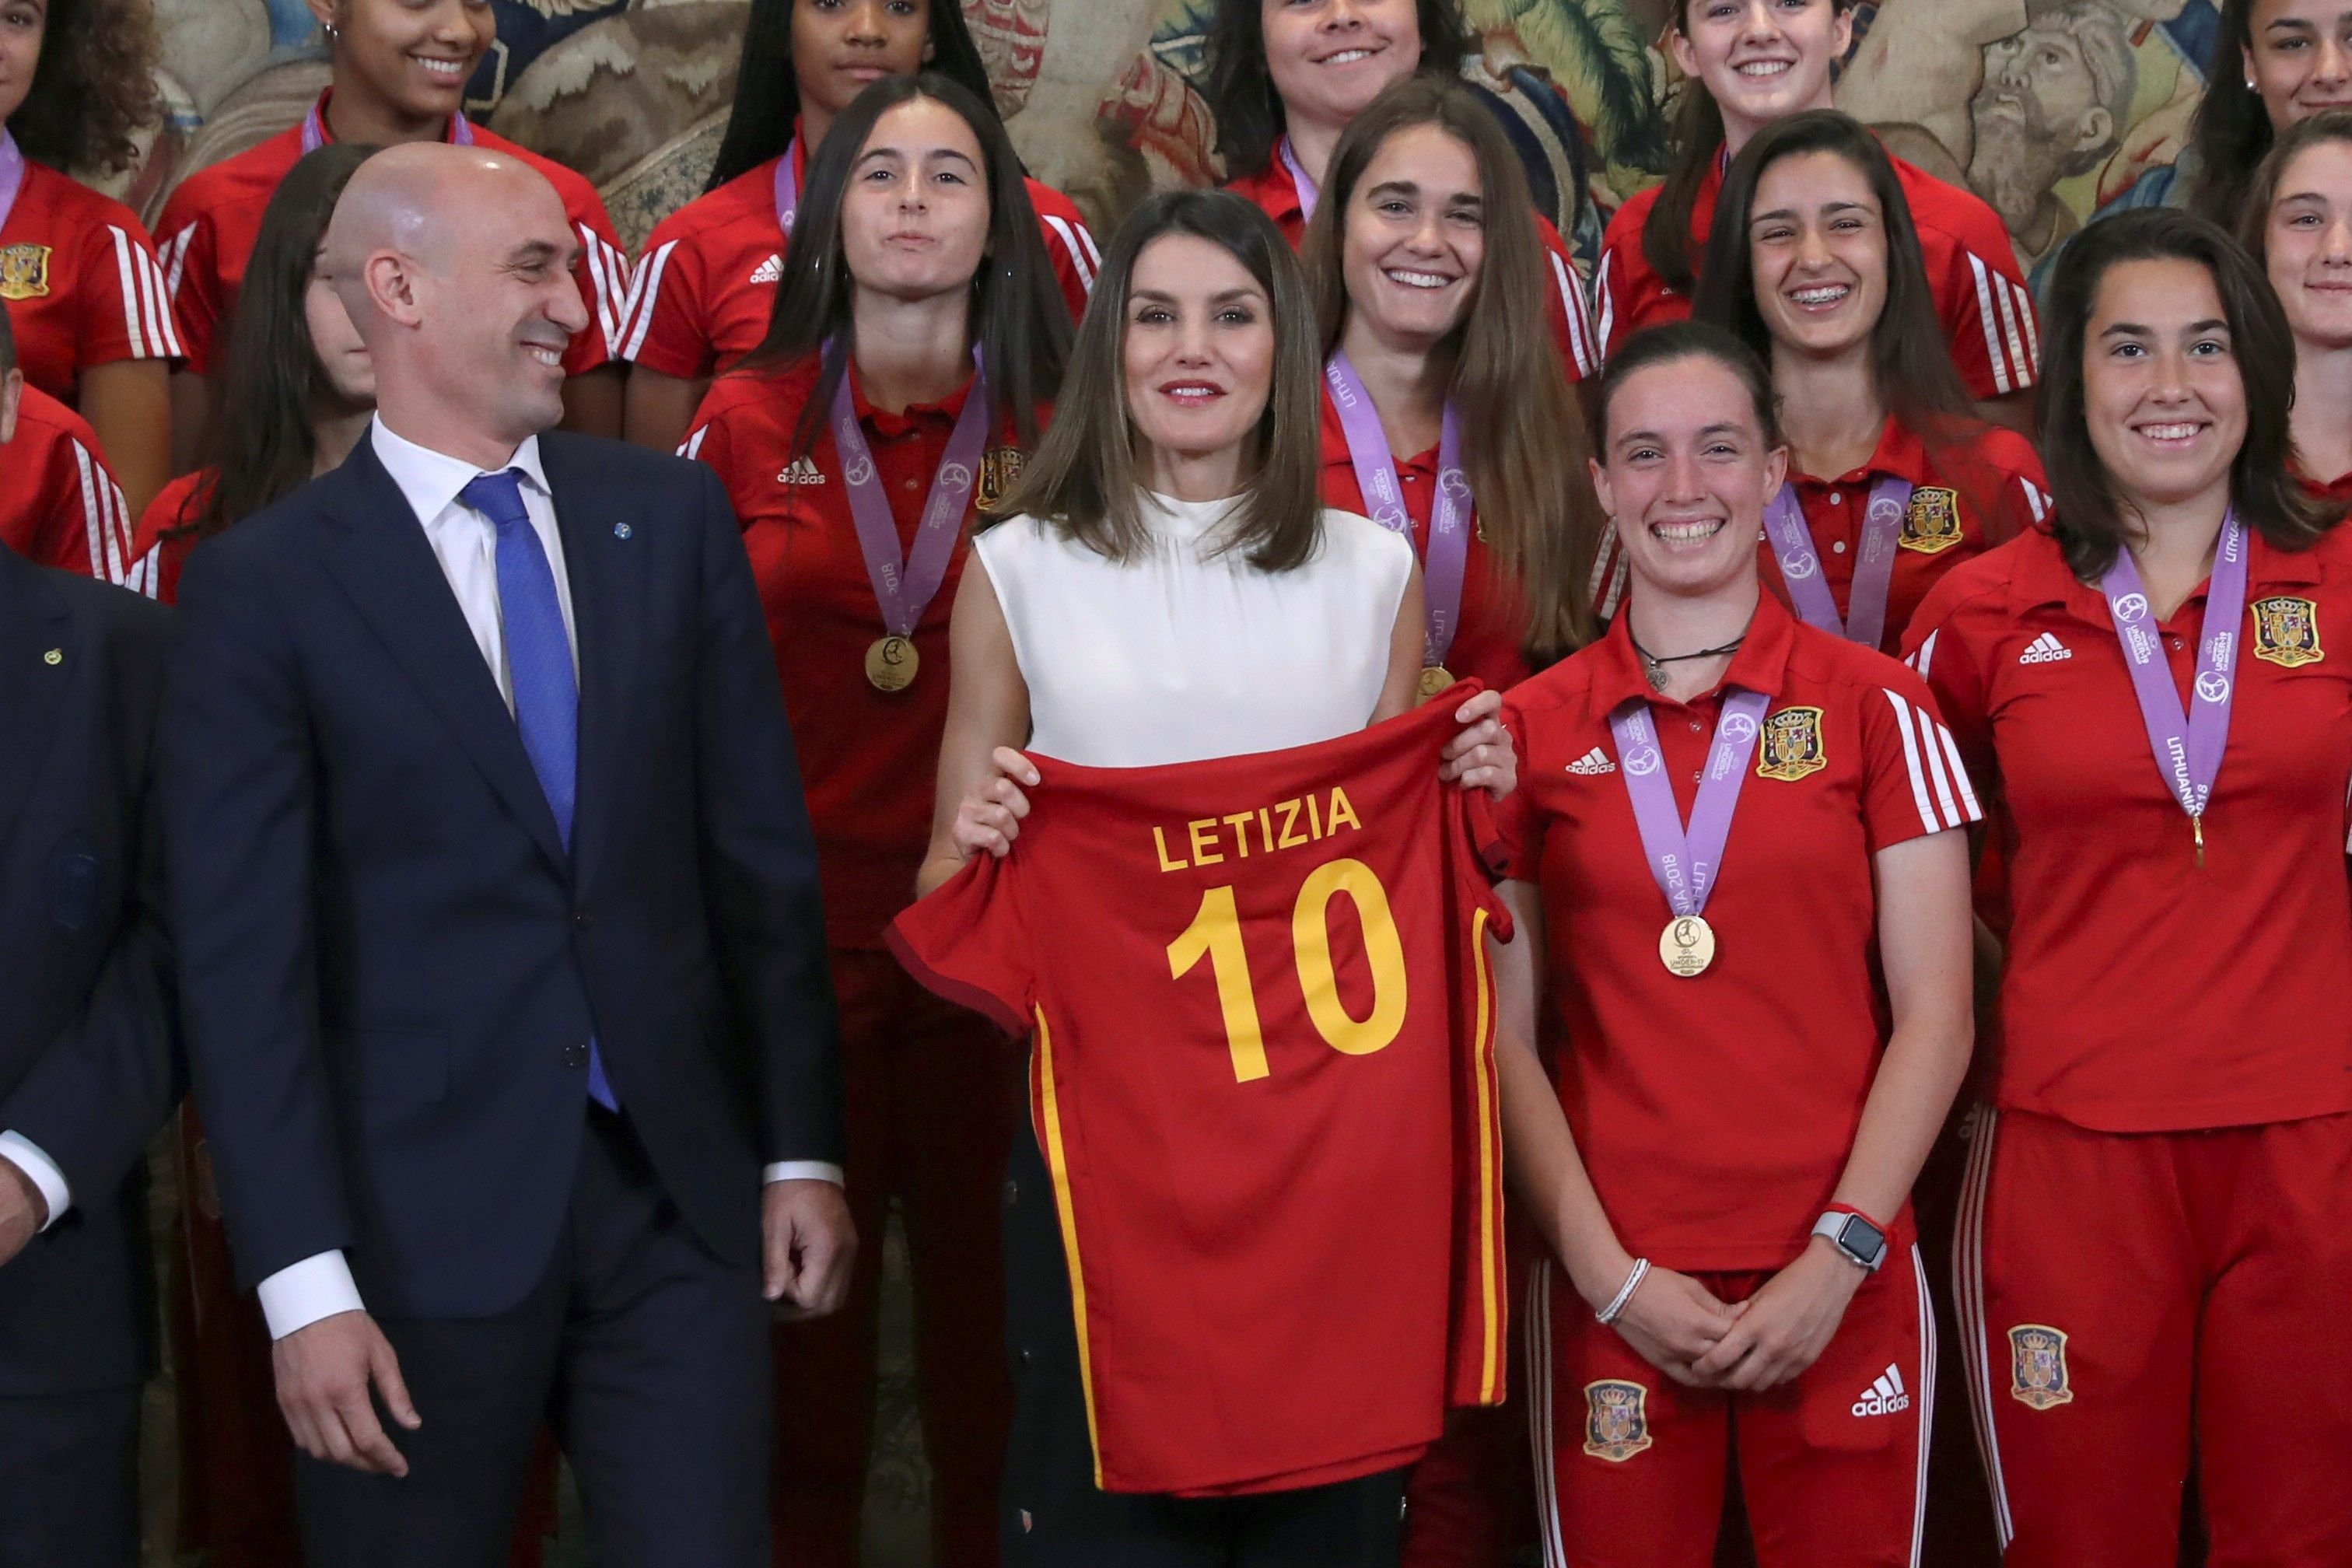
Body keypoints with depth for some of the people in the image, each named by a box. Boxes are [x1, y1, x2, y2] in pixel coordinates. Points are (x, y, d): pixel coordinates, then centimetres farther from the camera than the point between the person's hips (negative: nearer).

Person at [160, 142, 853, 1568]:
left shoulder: (674, 517, 7)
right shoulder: (261, 585, -4)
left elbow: (763, 852, 8)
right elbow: (244, 957, -7)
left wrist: (803, 1149, 6)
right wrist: (304, 1282, -12)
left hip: (683, 1190, 3)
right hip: (421, 1225, -3)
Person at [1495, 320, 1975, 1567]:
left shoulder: (1876, 705, 3)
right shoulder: (1529, 730, 4)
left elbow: (1933, 1016, 0)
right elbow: (1505, 1034, 3)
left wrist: (1837, 1258, -8)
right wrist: (1609, 1272, -6)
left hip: (1840, 1284, 0)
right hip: (1611, 1290, 0)